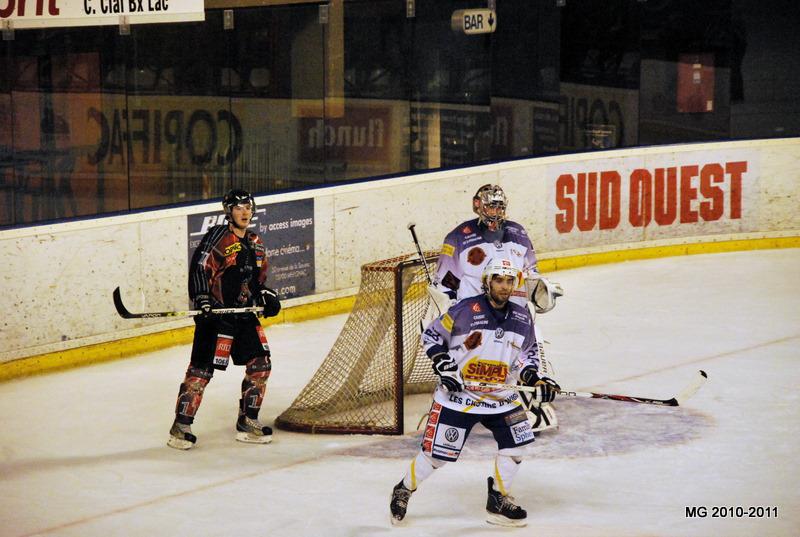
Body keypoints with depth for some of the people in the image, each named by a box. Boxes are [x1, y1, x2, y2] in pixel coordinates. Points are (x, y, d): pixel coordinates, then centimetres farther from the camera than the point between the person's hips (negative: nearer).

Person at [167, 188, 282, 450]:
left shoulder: (256, 243, 15)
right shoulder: (218, 237, -9)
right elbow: (199, 267, -16)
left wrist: (266, 296, 7)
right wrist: (201, 298, -25)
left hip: (245, 314, 8)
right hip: (216, 313, -8)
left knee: (260, 364, 5)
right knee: (202, 368, -9)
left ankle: (247, 421, 16)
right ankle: (181, 425, -4)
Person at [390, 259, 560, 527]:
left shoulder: (522, 317, 3)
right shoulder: (466, 310, -14)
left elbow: (528, 353, 16)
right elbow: (432, 335, -7)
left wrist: (535, 379, -1)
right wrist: (444, 366, -17)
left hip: (501, 396, 5)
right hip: (457, 394, -5)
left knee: (515, 443, -3)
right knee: (436, 453, -4)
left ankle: (498, 501, 15)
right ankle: (403, 491, 20)